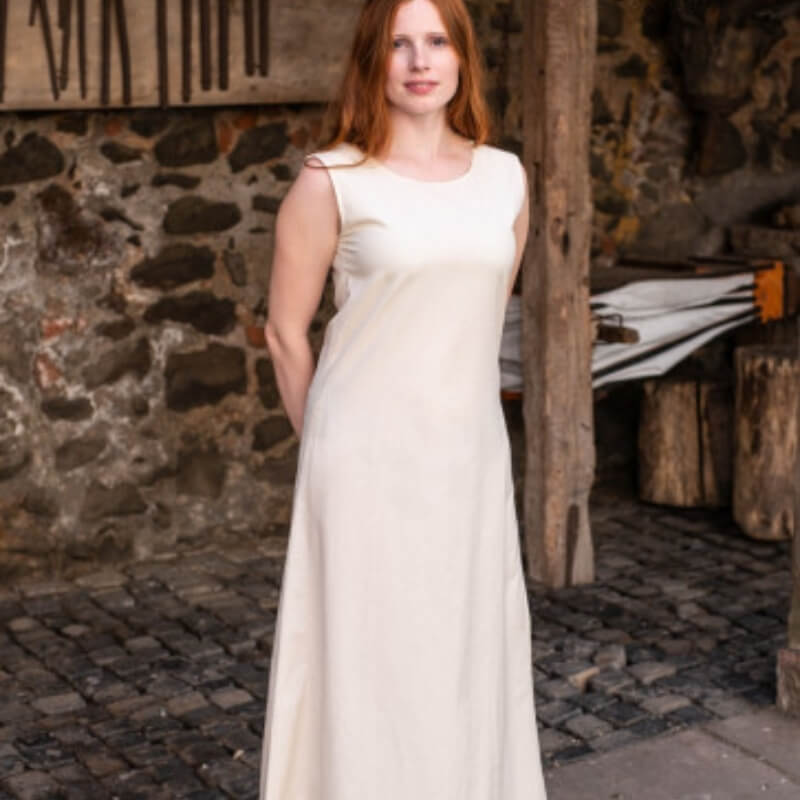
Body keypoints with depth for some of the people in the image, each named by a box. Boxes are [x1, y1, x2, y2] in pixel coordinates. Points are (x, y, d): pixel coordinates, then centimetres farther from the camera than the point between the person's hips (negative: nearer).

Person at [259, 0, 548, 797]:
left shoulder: (504, 178, 6)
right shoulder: (332, 180, -7)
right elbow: (285, 330, 0)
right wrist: (328, 443, 8)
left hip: (471, 460, 4)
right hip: (370, 461, -4)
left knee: (470, 657, 12)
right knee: (367, 658, 3)